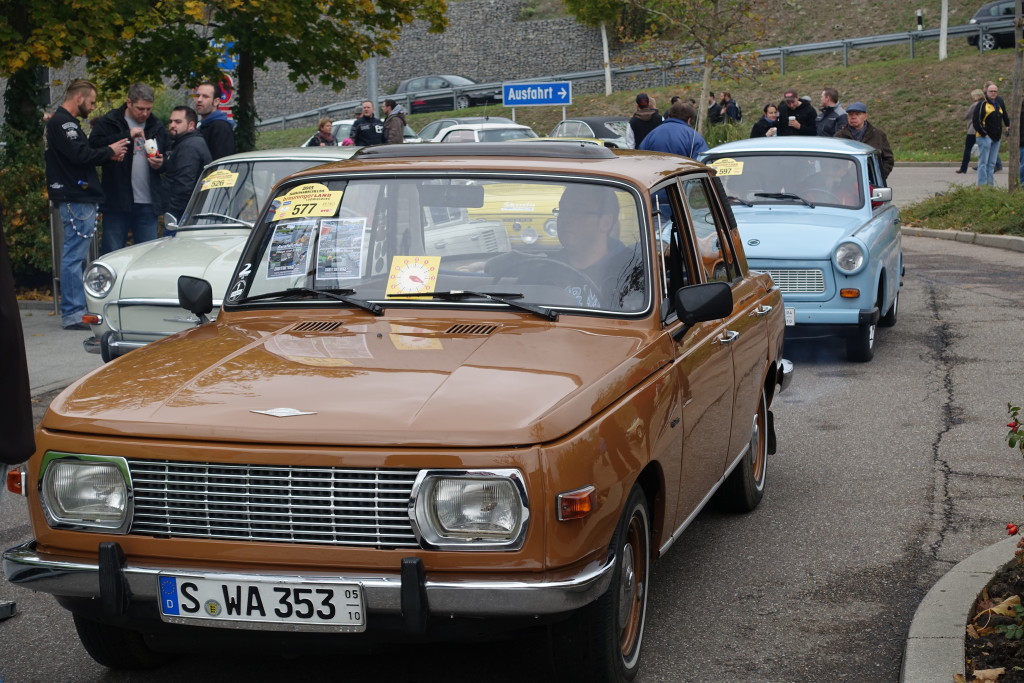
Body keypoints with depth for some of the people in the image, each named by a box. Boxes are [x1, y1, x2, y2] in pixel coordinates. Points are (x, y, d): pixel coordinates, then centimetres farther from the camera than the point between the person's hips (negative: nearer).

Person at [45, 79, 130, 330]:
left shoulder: (65, 122, 21)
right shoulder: (62, 122, -12)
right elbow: (79, 155, -22)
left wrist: (108, 155, 6)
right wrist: (109, 152, -9)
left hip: (79, 199, 11)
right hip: (76, 200, -11)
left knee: (75, 256, 13)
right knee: (74, 256, -9)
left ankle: (74, 310, 18)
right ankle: (73, 314, -9)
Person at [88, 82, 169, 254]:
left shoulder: (157, 127, 16)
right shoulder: (108, 123, 2)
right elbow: (94, 145, -16)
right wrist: (127, 135, -19)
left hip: (147, 203, 4)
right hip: (117, 202, -4)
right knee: (112, 253, 0)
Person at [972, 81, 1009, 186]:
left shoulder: (999, 101, 10)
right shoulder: (982, 104, -10)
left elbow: (1004, 115, 25)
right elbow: (977, 121, -13)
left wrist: (1008, 125, 18)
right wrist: (983, 134, -13)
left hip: (996, 138, 7)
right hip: (985, 137, -7)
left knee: (992, 163, 10)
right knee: (983, 162, -5)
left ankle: (990, 184, 15)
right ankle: (982, 184, -5)